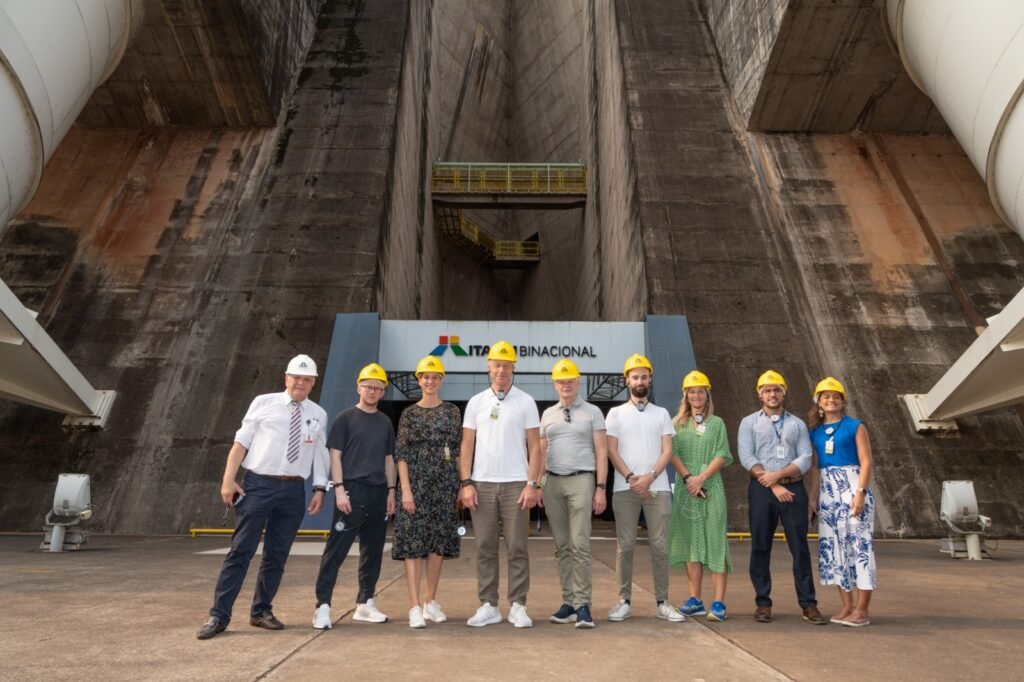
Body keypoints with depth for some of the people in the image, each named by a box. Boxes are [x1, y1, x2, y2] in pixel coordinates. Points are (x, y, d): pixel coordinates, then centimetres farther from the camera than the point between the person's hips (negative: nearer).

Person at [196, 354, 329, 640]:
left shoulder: (318, 415, 9)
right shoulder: (263, 403, 1)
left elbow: (320, 454, 11)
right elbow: (241, 442, 0)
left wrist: (320, 489, 4)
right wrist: (228, 479, -8)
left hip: (293, 491, 3)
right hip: (257, 485, -3)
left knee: (277, 555, 10)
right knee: (241, 551, -1)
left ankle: (261, 611, 25)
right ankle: (219, 616, 8)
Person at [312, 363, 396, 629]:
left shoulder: (385, 422, 14)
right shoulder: (346, 418, 0)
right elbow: (335, 455, -4)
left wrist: (391, 491, 10)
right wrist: (339, 489, -12)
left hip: (378, 492, 5)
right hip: (352, 490, -5)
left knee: (373, 550, 10)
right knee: (336, 549, -6)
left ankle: (365, 603, 20)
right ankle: (323, 606, -2)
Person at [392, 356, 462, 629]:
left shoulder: (452, 412, 7)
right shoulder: (409, 414, 4)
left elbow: (458, 450, 8)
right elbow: (401, 453, -1)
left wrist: (462, 484, 2)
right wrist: (405, 489, -9)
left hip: (445, 483, 2)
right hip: (416, 482, -2)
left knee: (440, 541, 7)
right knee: (413, 541, -4)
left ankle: (431, 601, 20)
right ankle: (414, 606, 0)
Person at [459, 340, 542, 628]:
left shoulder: (526, 402, 3)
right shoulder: (476, 402, 8)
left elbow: (534, 446, 1)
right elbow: (467, 445, 7)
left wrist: (532, 484, -8)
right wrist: (466, 483, -2)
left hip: (515, 484, -2)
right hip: (482, 484, 2)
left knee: (517, 548, 2)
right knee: (485, 548, 6)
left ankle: (517, 606, 11)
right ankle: (488, 606, 15)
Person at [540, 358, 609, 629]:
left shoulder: (592, 412, 4)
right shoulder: (547, 414, 14)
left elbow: (601, 452, 1)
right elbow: (542, 451, 16)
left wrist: (601, 488, -7)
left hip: (581, 480, -4)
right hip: (553, 482, 4)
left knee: (580, 545, -8)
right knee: (562, 546, 7)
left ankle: (582, 605, -1)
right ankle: (568, 602, 14)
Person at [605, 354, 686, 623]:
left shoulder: (661, 414, 11)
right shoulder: (616, 413, 8)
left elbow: (667, 451, 3)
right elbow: (612, 451, 0)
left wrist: (649, 477, -12)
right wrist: (631, 478, -12)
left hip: (657, 487, 1)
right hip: (624, 488, -1)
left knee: (660, 545, 2)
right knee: (625, 545, 2)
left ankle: (662, 603, 11)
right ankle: (624, 601, 11)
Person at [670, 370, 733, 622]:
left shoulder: (717, 423, 9)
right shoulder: (677, 423, 11)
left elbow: (722, 456, 0)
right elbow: (673, 454, 1)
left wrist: (701, 477, -12)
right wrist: (688, 478, -12)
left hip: (711, 487, -1)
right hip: (686, 488, 1)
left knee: (715, 542, -5)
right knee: (690, 542, 4)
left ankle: (719, 603, -4)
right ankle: (695, 600, 10)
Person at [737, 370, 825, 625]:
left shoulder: (797, 424, 13)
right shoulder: (749, 422, 8)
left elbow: (805, 459, 2)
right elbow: (747, 458, -4)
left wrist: (777, 474, -12)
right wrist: (773, 486, -11)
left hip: (793, 488, 1)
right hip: (761, 489, -1)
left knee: (800, 547, 1)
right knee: (760, 547, 2)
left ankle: (808, 604, 8)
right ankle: (763, 603, 11)